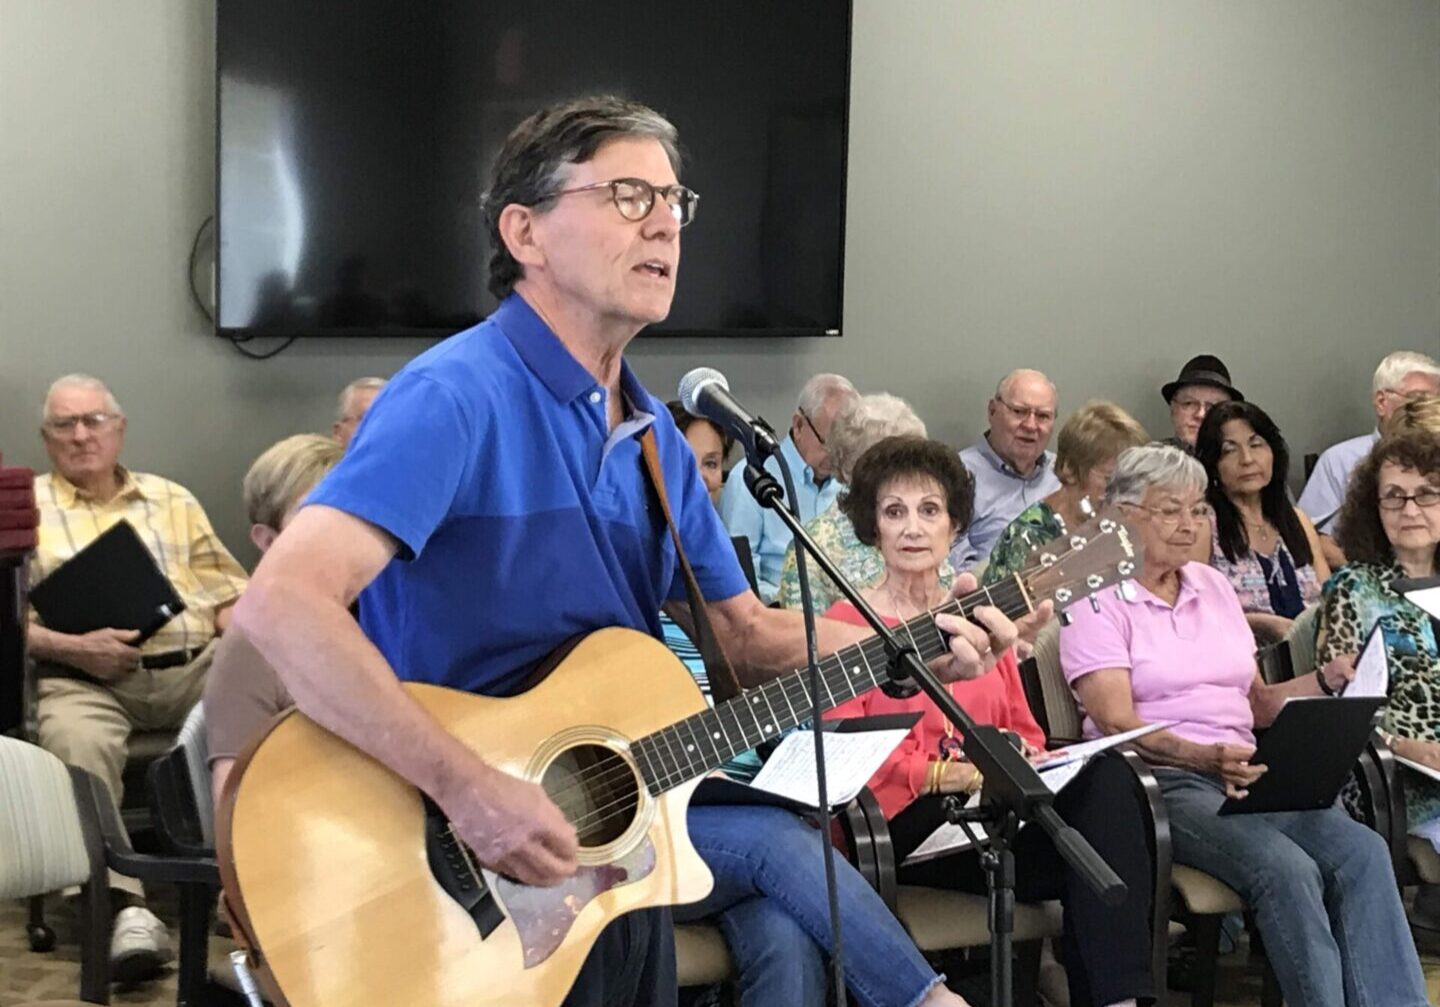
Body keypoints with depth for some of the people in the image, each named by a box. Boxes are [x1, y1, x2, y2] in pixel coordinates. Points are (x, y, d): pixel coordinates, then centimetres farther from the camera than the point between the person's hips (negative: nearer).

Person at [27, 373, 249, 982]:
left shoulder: (172, 500, 24)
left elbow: (226, 588, 20)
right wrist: (73, 648, -12)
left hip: (192, 664, 3)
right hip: (85, 678, -3)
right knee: (78, 747, -37)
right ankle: (127, 905, -44)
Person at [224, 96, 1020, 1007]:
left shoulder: (655, 438, 8)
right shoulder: (459, 397, -19)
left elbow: (747, 634, 16)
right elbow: (282, 604, -30)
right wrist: (471, 790, -34)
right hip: (465, 886, -8)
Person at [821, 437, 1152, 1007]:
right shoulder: (847, 625, 6)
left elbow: (1025, 730, 24)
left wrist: (1021, 757, -1)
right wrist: (941, 774, -16)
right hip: (906, 823, -6)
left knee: (1105, 774, -28)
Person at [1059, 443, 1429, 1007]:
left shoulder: (1213, 586, 21)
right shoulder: (1098, 602, 1)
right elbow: (1117, 723, -11)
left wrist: (1327, 680, 6)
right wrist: (1205, 757, -27)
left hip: (1244, 773, 6)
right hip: (1161, 781, -6)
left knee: (1362, 850, -23)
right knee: (1285, 867, -33)